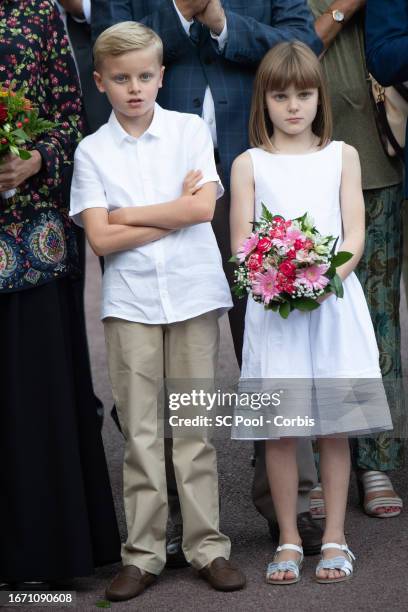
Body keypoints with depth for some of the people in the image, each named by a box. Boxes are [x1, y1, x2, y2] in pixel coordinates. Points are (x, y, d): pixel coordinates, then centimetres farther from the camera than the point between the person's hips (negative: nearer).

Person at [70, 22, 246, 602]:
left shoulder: (190, 130, 3)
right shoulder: (92, 150, 3)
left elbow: (203, 208, -9)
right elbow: (101, 239, -5)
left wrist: (127, 214, -7)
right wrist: (173, 213, -8)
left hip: (192, 292, 0)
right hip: (130, 299, 0)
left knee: (195, 426, 4)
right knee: (140, 432, 4)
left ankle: (207, 546, 11)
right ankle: (143, 553, 10)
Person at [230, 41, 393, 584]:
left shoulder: (341, 156, 9)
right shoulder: (249, 164, 6)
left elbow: (355, 235, 2)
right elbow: (241, 247, 1)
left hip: (334, 302, 1)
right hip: (273, 308, -1)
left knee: (335, 427, 3)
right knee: (280, 430, 0)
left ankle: (334, 540, 11)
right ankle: (289, 542, 11)